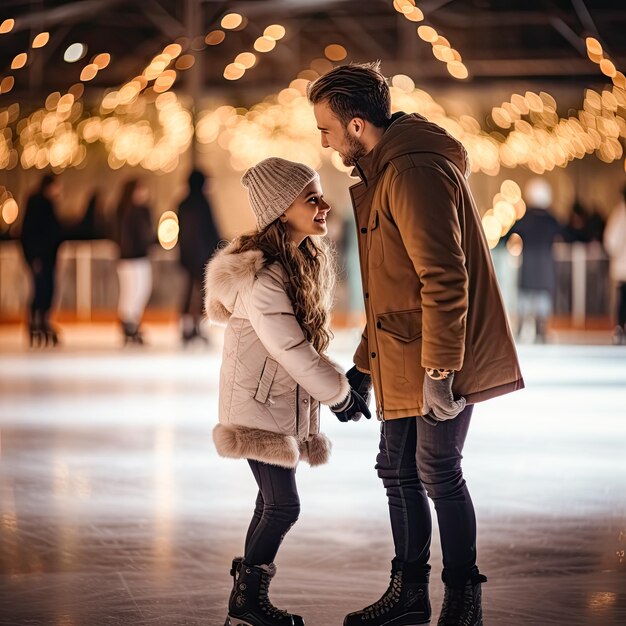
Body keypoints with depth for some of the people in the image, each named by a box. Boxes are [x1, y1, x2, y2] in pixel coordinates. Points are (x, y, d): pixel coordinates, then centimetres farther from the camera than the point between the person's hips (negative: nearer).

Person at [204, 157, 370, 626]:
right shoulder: (260, 275, -24)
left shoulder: (308, 259, 5)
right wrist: (338, 393, -11)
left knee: (274, 502, 12)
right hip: (259, 403, -9)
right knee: (283, 505, -7)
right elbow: (290, 349, -21)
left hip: (288, 402, 9)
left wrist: (339, 382, 7)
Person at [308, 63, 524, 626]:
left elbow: (444, 279, -25)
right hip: (400, 360, 10)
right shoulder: (382, 174, 15)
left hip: (439, 363, -10)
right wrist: (364, 365, 23)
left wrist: (439, 370, -25)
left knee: (436, 471, -3)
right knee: (398, 471, 15)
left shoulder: (415, 173, -19)